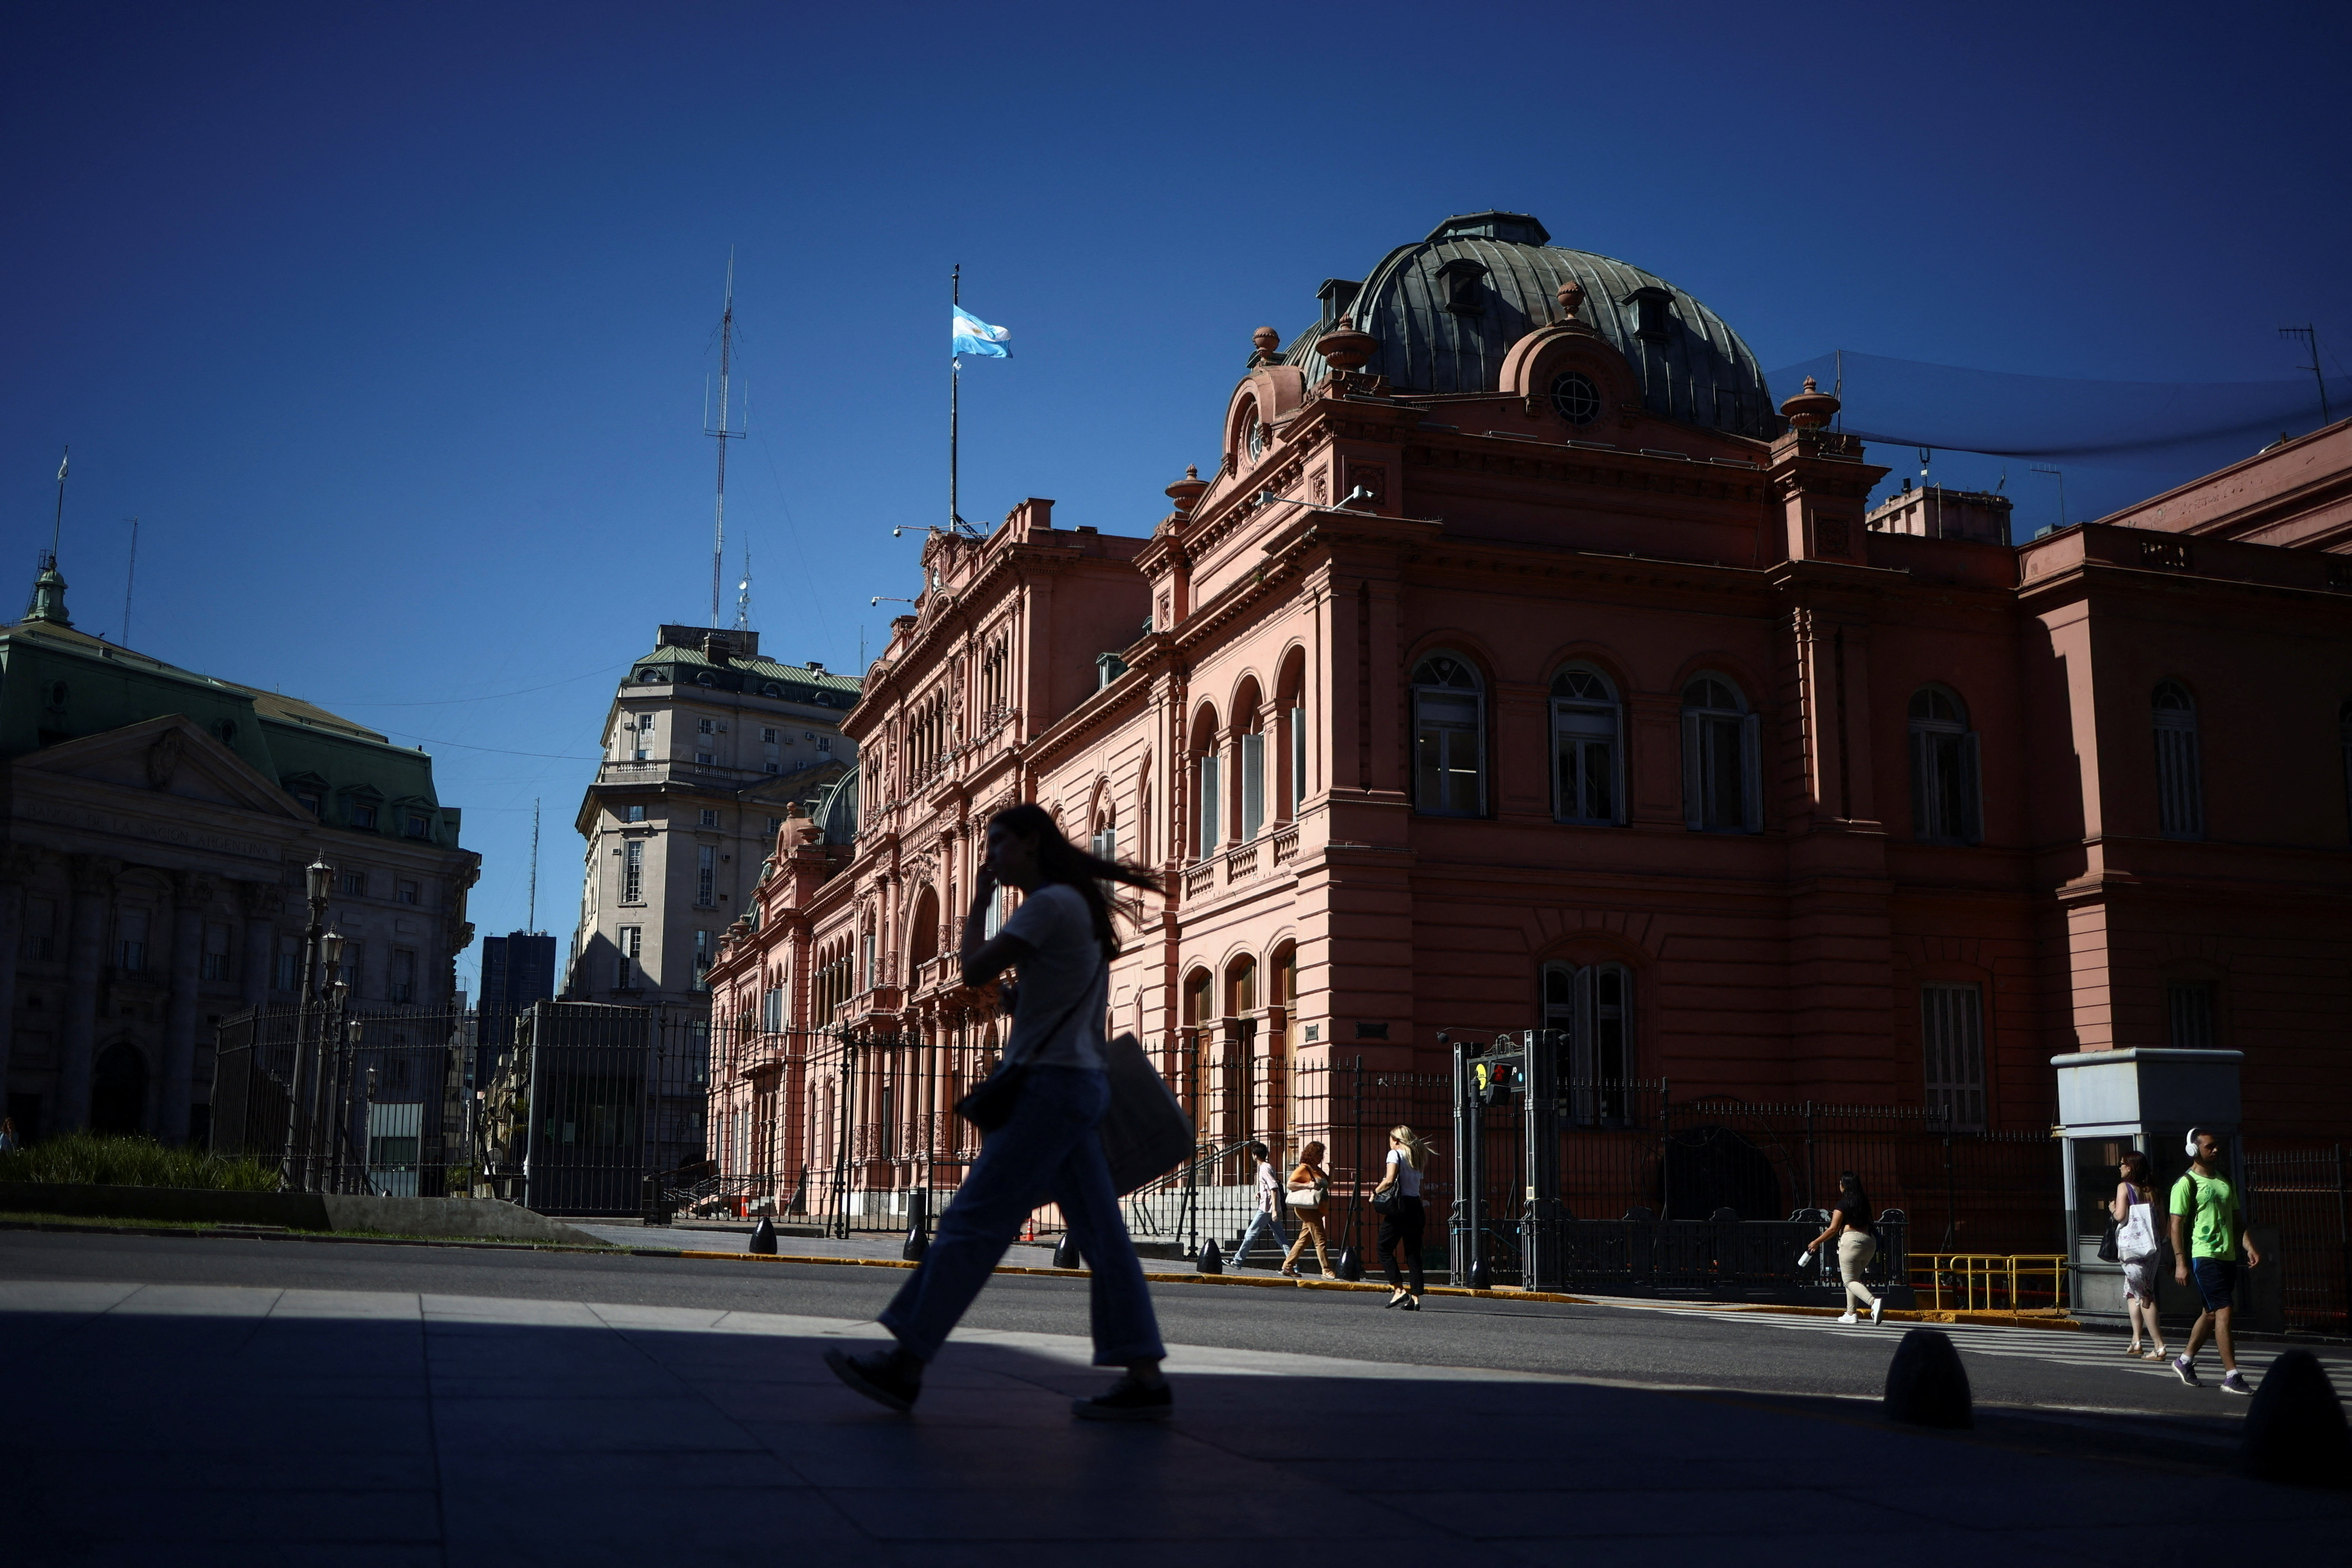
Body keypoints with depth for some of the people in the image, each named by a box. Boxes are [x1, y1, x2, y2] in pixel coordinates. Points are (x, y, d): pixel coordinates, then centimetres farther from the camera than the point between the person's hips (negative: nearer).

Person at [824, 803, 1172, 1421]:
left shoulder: (1051, 903, -10)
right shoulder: (1081, 908, 19)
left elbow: (975, 971, -12)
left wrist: (979, 903, 2)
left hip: (1050, 1085, -10)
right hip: (1079, 1085, 10)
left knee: (973, 1223, -7)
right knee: (1100, 1234, 5)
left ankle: (905, 1364, -4)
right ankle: (1145, 1378, 2)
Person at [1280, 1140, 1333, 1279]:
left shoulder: (1319, 1171, 20)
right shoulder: (1303, 1169, -7)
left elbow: (1329, 1185, 27)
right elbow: (1290, 1184, -13)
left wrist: (1331, 1171, 12)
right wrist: (1308, 1186, -21)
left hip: (1315, 1209, 10)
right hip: (1306, 1208, -10)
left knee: (1304, 1239, 11)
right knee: (1319, 1239, -12)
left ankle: (1288, 1266, 17)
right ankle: (1327, 1271, -13)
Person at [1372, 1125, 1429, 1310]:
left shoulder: (1395, 1154, -2)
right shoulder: (1417, 1156, 18)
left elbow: (1390, 1180, -14)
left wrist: (1375, 1193, -1)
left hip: (1399, 1206, -6)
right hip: (1416, 1207, 6)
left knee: (1385, 1249, 3)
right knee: (1414, 1254, 6)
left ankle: (1398, 1289, -8)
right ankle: (1416, 1298, 1)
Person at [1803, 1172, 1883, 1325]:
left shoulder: (1842, 1204, -6)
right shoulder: (1865, 1202, 12)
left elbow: (1833, 1229, -7)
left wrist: (1816, 1242, 2)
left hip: (1851, 1240, -7)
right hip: (1869, 1240, 7)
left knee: (1850, 1281, -5)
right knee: (1854, 1278, 19)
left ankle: (1874, 1302, -29)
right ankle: (1851, 1314, 15)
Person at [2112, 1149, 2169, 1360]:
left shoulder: (2124, 1187, -5)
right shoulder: (2151, 1190, 11)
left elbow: (2121, 1216, -14)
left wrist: (2113, 1208, 7)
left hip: (2132, 1246, -6)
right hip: (2152, 1246, 6)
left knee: (2144, 1296, -5)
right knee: (2131, 1291, 18)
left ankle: (2159, 1347, -9)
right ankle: (2136, 1341, 13)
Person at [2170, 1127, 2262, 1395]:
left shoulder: (2225, 1181, 16)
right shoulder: (2186, 1183, -7)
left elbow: (2236, 1219, 19)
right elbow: (2177, 1224, -9)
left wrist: (2250, 1247, 4)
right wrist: (2180, 1262, -15)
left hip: (2228, 1256, 8)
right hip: (2205, 1256, -8)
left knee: (2211, 1313, 14)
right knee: (2223, 1312, -12)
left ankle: (2185, 1360, 30)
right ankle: (2232, 1377, -11)